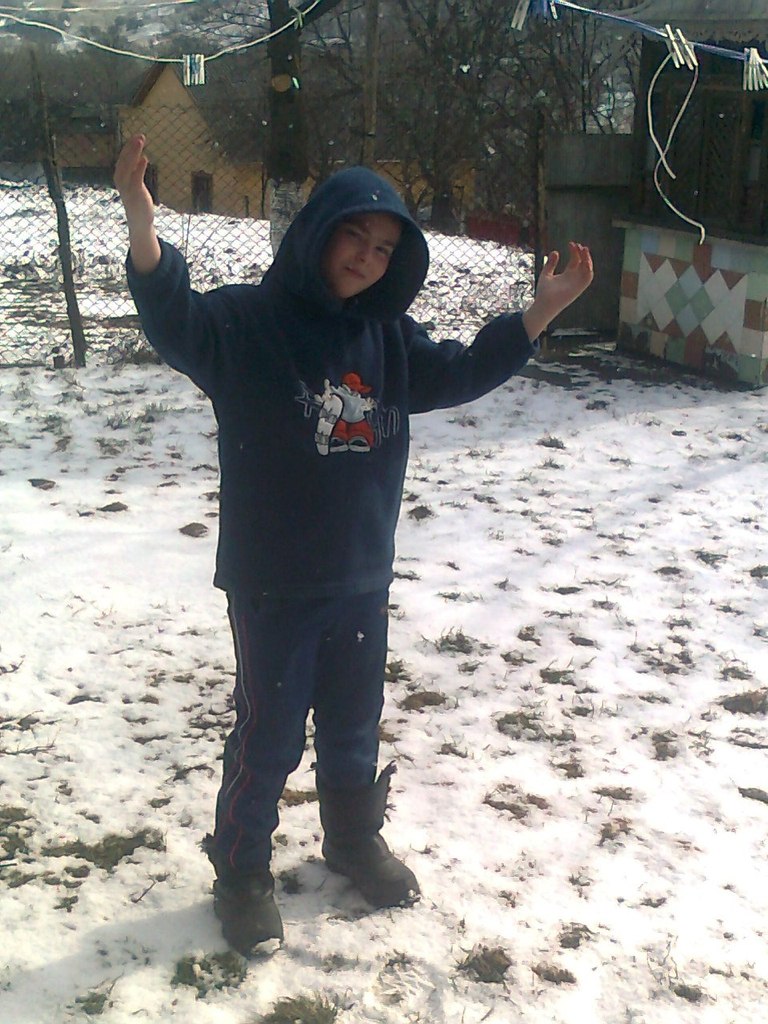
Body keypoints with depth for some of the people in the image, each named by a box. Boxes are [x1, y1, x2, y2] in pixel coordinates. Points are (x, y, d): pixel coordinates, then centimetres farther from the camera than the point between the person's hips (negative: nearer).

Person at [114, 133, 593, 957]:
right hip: (271, 586, -5)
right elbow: (175, 325, -30)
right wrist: (143, 231, -49)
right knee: (268, 735, 8)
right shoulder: (247, 320, -14)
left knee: (353, 725, 22)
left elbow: (461, 372, 11)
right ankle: (242, 871, 30)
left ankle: (354, 838, 46)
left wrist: (541, 311, 2)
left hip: (362, 580, 5)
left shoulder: (388, 338, 4)